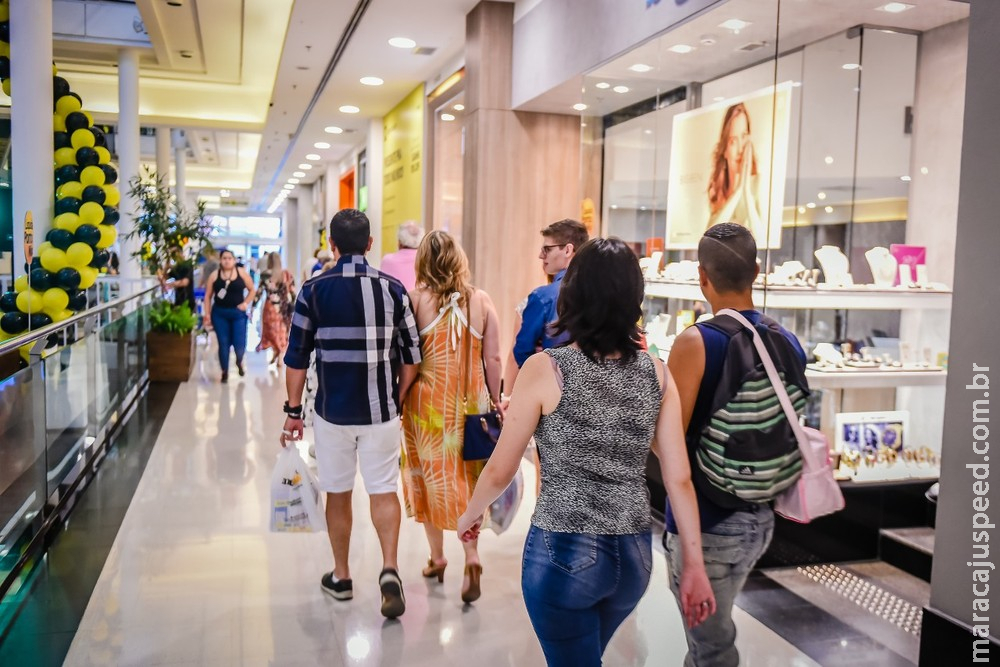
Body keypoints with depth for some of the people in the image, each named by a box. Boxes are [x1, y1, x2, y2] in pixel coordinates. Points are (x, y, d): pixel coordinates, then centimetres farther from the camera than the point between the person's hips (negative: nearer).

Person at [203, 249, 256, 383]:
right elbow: (208, 296, 4)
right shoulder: (214, 275, 2)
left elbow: (252, 290, 8)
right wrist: (207, 314, -2)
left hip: (238, 313, -1)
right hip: (219, 313, 1)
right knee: (223, 344, 3)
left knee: (239, 344, -4)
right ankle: (224, 372, 17)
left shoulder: (242, 273, 0)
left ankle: (239, 362, 30)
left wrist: (245, 303, -6)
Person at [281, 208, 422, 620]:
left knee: (338, 494, 14)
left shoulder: (315, 290, -4)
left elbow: (297, 357, -3)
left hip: (333, 412, 0)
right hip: (382, 411, 1)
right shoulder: (393, 289, -1)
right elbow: (411, 355, 1)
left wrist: (293, 409, 6)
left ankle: (341, 578, 26)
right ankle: (389, 569, -5)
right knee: (384, 491, 11)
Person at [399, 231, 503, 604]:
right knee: (467, 479, 12)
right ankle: (471, 555, -2)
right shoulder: (481, 301, -2)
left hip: (427, 402, -1)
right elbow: (493, 359, -1)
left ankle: (437, 557, 25)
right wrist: (495, 401, 10)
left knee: (430, 475, 14)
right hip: (470, 403, 1)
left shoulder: (415, 299, -7)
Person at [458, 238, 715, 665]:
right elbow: (679, 479, -3)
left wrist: (471, 515, 11)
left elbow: (500, 471, -7)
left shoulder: (545, 369, -14)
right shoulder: (656, 373, -3)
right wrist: (694, 566, 4)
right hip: (634, 553, 6)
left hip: (564, 552, -6)